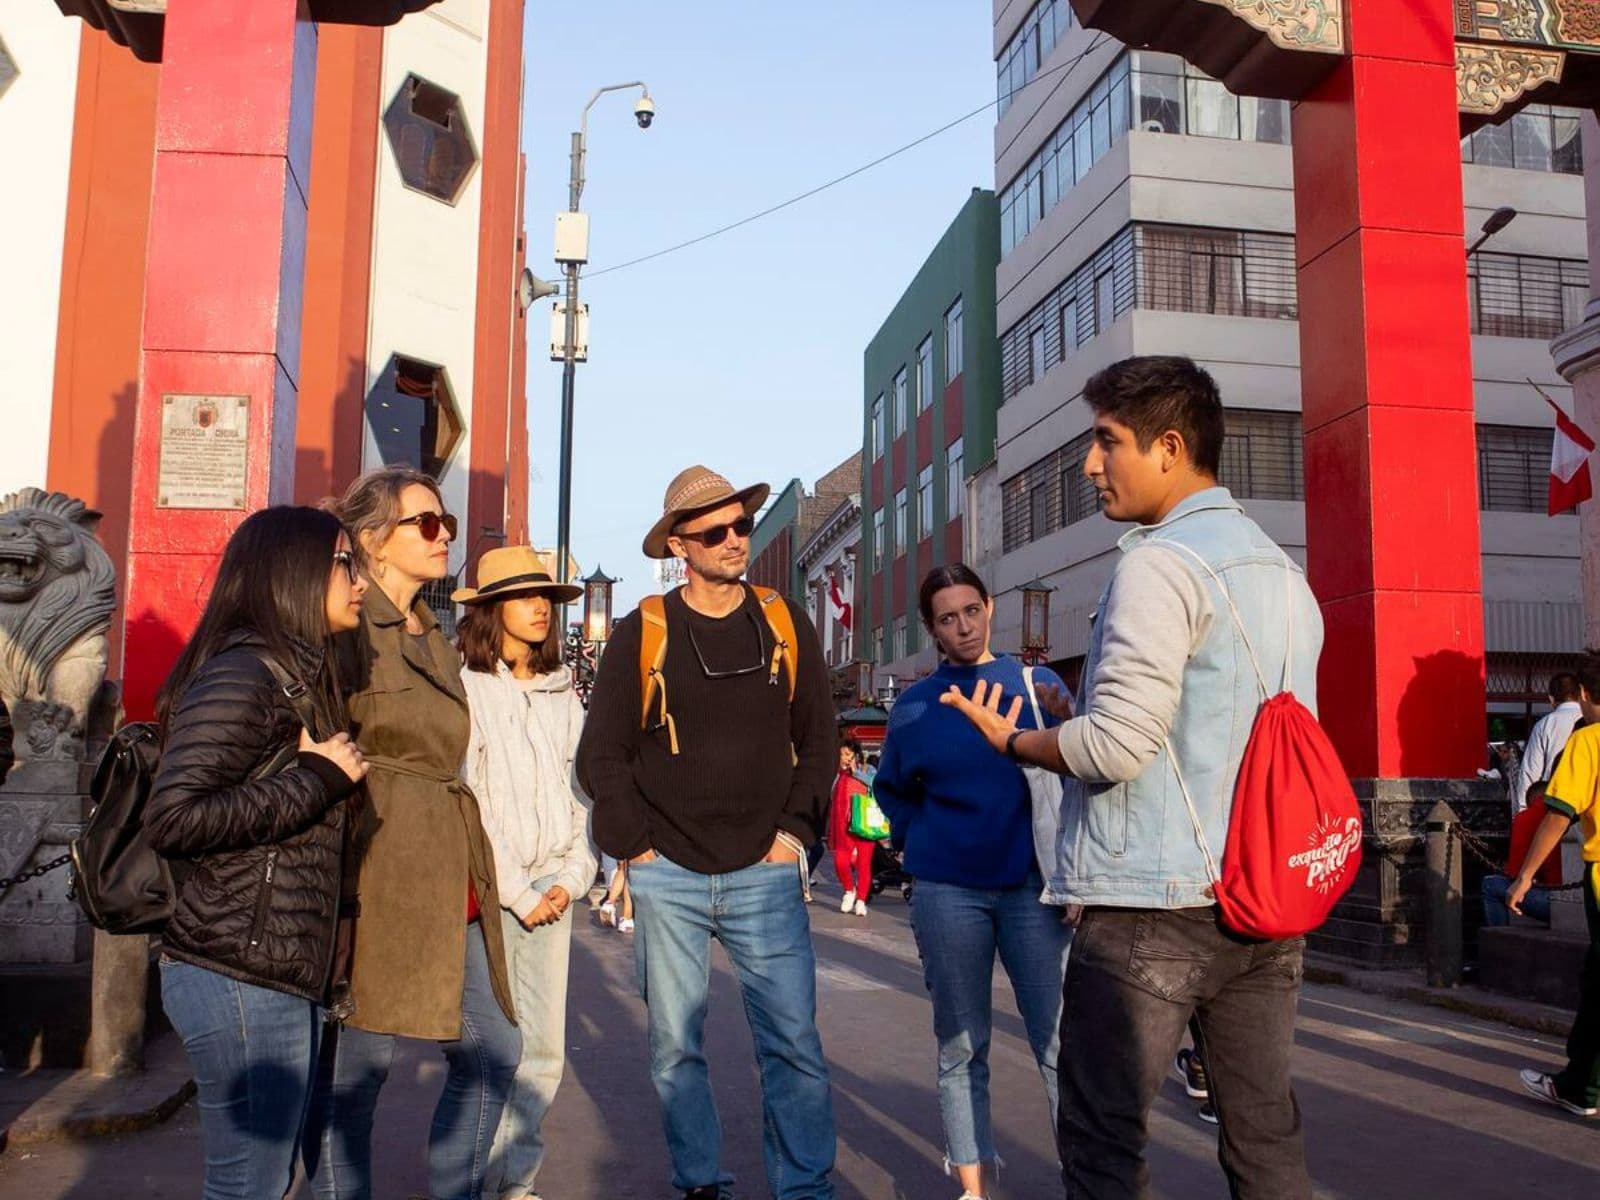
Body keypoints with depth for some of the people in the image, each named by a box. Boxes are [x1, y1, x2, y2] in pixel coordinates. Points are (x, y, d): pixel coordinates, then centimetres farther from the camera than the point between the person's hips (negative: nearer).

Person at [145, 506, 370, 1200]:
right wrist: (320, 779, -17)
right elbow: (172, 820, -23)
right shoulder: (241, 674, -13)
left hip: (286, 979, 9)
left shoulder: (299, 676, 15)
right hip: (241, 979, -9)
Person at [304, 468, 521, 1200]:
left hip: (447, 887, 9)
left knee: (492, 1049, 13)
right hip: (377, 882, -9)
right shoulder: (347, 629, -8)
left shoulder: (434, 641, 19)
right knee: (353, 1071, 0)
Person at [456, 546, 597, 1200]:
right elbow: (465, 802, -8)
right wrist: (517, 892, -8)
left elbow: (584, 792, 12)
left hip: (552, 891, 5)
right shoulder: (465, 687, -4)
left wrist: (571, 879, 0)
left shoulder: (562, 693, 13)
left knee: (544, 1050, 6)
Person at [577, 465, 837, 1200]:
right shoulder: (641, 633, 0)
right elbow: (601, 755, 1)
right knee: (675, 1047, 9)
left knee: (794, 1043, -3)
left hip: (765, 875, 0)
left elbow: (818, 741, 9)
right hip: (667, 878, 0)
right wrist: (634, 844, -4)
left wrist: (796, 828, 0)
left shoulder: (787, 627, 5)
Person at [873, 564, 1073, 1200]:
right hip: (947, 894, 1)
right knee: (961, 1048, 7)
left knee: (1062, 1044, -6)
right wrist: (925, 843, 8)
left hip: (1034, 887, -1)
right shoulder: (914, 705, 7)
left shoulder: (1040, 685, 5)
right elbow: (892, 792, 21)